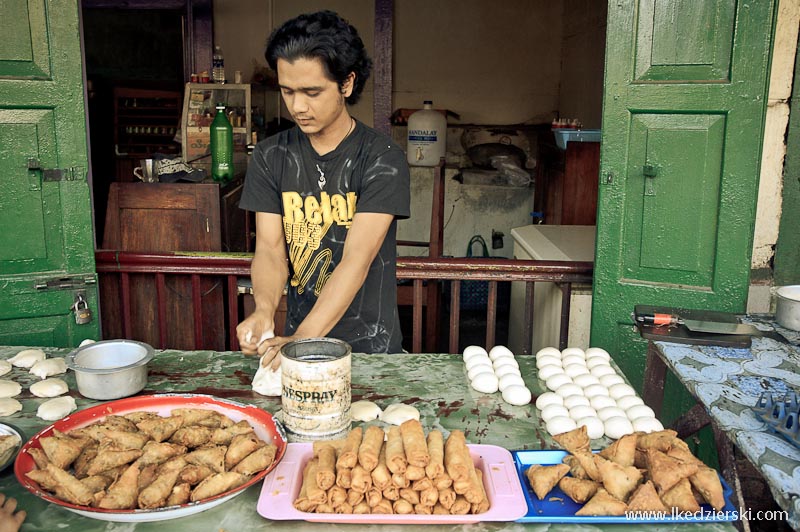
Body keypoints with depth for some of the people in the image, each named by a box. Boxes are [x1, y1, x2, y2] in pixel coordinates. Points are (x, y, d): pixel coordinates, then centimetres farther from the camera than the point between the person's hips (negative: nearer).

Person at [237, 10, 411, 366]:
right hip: (297, 332, 3)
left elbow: (356, 259, -23)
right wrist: (264, 310, -27)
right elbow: (269, 248, -7)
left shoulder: (382, 159, -15)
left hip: (370, 343, -3)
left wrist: (302, 339, -32)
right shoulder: (270, 157, -2)